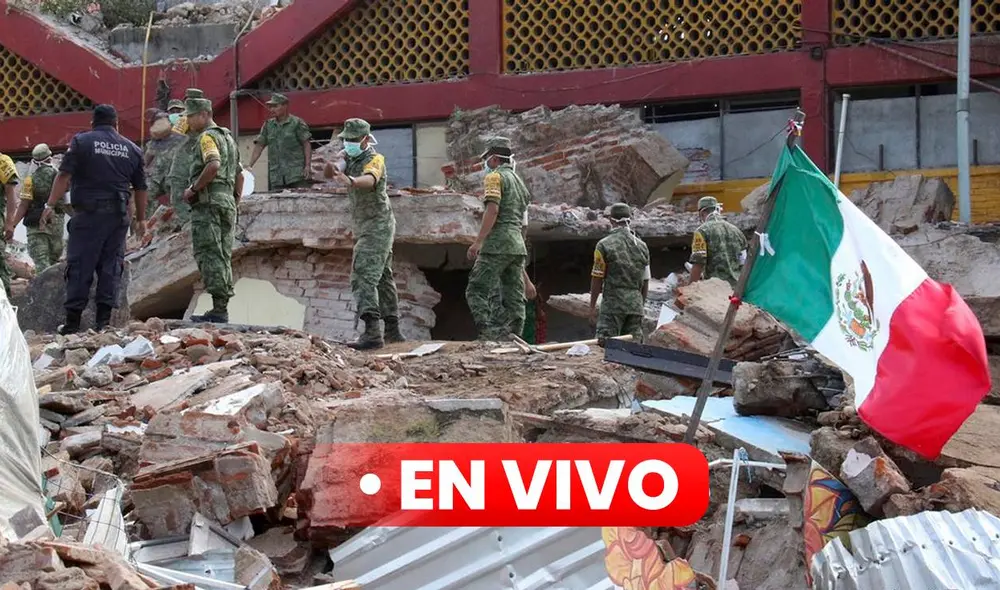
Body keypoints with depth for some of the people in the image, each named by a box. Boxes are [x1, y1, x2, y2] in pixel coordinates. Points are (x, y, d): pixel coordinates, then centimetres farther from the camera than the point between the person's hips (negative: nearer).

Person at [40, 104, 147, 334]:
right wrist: (141, 220, 21)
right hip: (118, 216, 3)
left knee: (79, 267, 0)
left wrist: (50, 205, -9)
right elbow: (140, 188, 13)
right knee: (111, 266, 6)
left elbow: (64, 175, -8)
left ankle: (73, 322, -1)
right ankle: (103, 321, 4)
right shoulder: (132, 149, 11)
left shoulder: (81, 142, 1)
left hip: (87, 214, -3)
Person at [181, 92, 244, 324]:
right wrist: (235, 201, 25)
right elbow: (239, 174, 27)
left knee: (209, 256, -11)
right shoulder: (227, 137, 24)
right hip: (227, 203, 10)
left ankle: (218, 311, -16)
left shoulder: (207, 137, -7)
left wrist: (193, 189, -17)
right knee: (222, 258, 9)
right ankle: (222, 309, 10)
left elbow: (213, 165, -25)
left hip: (208, 203, -10)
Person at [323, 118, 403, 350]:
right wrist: (336, 167, -23)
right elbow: (330, 173, -1)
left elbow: (370, 179, -39)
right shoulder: (350, 158, 9)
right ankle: (393, 330, 27)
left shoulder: (374, 159, -17)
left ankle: (372, 332, -30)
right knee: (382, 278, 17)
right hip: (364, 228, 10)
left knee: (363, 277, -21)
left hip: (377, 227, -10)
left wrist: (350, 180, -59)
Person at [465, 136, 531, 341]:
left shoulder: (495, 177, -2)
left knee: (477, 291, -9)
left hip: (497, 244, -8)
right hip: (518, 246, 8)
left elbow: (493, 210, -16)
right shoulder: (519, 181, 25)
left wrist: (478, 241, -20)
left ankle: (488, 332, -24)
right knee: (514, 298, 5)